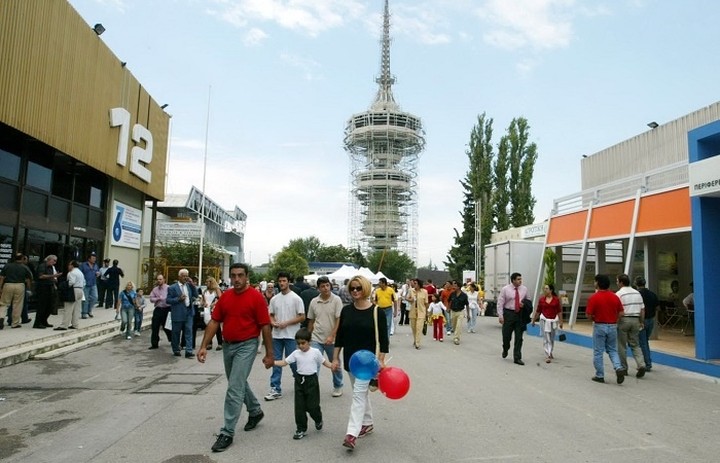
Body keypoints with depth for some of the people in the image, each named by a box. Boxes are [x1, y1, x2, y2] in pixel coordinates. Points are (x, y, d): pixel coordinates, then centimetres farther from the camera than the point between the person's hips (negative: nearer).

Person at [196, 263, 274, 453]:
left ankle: (227, 432, 3)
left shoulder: (256, 297, -12)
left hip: (246, 346, -6)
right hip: (227, 345, 6)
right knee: (239, 383, 21)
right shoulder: (225, 296, 3)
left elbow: (265, 326, -10)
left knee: (234, 389, -8)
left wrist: (269, 353, -9)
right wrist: (204, 346, -3)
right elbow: (214, 322, 5)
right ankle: (255, 411, 44)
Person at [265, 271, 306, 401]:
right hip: (276, 335, 5)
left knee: (293, 361, 3)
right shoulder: (274, 299, 7)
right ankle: (275, 389, 14)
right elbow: (271, 315, 15)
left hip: (291, 335, -4)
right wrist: (273, 322, -8)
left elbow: (302, 317, -8)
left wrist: (286, 323, -15)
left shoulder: (296, 298, -7)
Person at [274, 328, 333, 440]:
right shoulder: (296, 353, 0)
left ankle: (318, 420, 33)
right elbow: (284, 362, -1)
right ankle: (301, 429, 18)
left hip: (311, 380, -3)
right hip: (300, 380, 3)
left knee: (312, 406, 0)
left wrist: (332, 365, -16)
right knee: (299, 406, 4)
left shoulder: (315, 352, -6)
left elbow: (324, 362, 2)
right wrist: (272, 362, -14)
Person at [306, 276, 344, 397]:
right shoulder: (314, 302, 3)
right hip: (316, 339, 2)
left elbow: (339, 320, -13)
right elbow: (311, 321, 12)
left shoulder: (336, 300, -9)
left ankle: (338, 387, 34)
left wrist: (332, 336, -20)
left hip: (332, 340, -2)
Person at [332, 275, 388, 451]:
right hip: (350, 358, 5)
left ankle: (352, 433, -10)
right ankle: (367, 424, 33)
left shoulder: (376, 311, -11)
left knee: (359, 393, -10)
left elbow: (383, 338, -8)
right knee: (362, 392, 17)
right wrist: (335, 358, 5)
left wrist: (381, 360, -11)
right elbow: (340, 336, 7)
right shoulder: (346, 310, 2)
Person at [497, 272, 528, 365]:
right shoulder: (505, 289, -5)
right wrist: (500, 315, -12)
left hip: (520, 314, 2)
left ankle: (517, 358, 10)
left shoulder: (524, 289, 5)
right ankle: (505, 350, 37)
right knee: (506, 335, 6)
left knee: (519, 338, 2)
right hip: (508, 313, -2)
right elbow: (500, 303, -5)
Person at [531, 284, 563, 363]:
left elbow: (559, 311, 2)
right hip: (544, 320, -1)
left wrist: (561, 322, 1)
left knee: (552, 338, 13)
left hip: (554, 320, 1)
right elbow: (538, 311, 6)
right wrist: (533, 320, 10)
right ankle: (548, 356, -4)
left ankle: (550, 353, 35)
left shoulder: (556, 299, -2)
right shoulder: (541, 299, -2)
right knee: (546, 338, -5)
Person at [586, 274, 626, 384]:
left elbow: (588, 315, -13)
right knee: (612, 350, 18)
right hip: (613, 326, 4)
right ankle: (619, 368, -4)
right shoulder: (615, 297, 0)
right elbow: (621, 313, 2)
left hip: (599, 326, -4)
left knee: (598, 352, 6)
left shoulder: (594, 298, -14)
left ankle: (600, 376, 11)